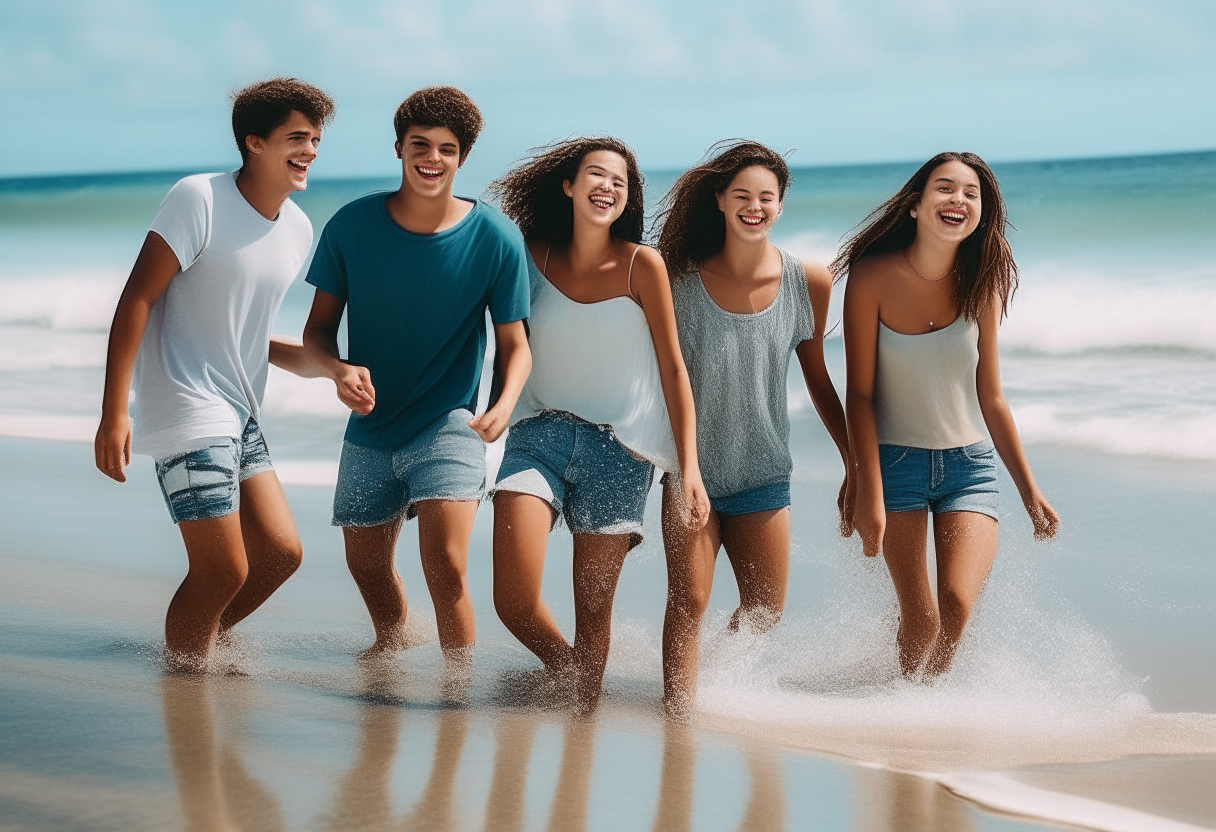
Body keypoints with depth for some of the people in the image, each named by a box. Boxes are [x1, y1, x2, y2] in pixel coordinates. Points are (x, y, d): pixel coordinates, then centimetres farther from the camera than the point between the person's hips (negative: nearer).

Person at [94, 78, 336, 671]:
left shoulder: (298, 229, 8)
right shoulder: (199, 199, -14)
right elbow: (136, 299, -16)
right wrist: (113, 414, -22)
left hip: (239, 415, 8)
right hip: (186, 409, -8)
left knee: (280, 553, 5)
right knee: (224, 571, -9)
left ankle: (197, 644, 24)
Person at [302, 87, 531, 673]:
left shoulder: (496, 240, -14)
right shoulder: (352, 226, -10)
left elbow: (514, 344, -7)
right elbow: (318, 327, -2)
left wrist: (504, 406, -28)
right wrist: (339, 370, -25)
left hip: (449, 424, -3)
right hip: (371, 428, 4)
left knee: (444, 563, -23)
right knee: (366, 564, 21)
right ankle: (392, 646, 53)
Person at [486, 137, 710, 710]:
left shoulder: (641, 265, -3)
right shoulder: (534, 257, 3)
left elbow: (672, 367, 0)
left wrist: (688, 465, -3)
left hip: (616, 448, -1)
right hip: (540, 436, 1)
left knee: (593, 610, 3)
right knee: (514, 603, -13)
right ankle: (566, 669, 16)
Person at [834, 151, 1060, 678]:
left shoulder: (980, 286, -2)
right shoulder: (873, 277, -10)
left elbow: (990, 399, 7)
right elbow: (860, 393, -8)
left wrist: (1029, 491, 9)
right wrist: (870, 493, -13)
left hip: (970, 465, 2)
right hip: (896, 460, -2)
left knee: (957, 606, -16)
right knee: (920, 620, -2)